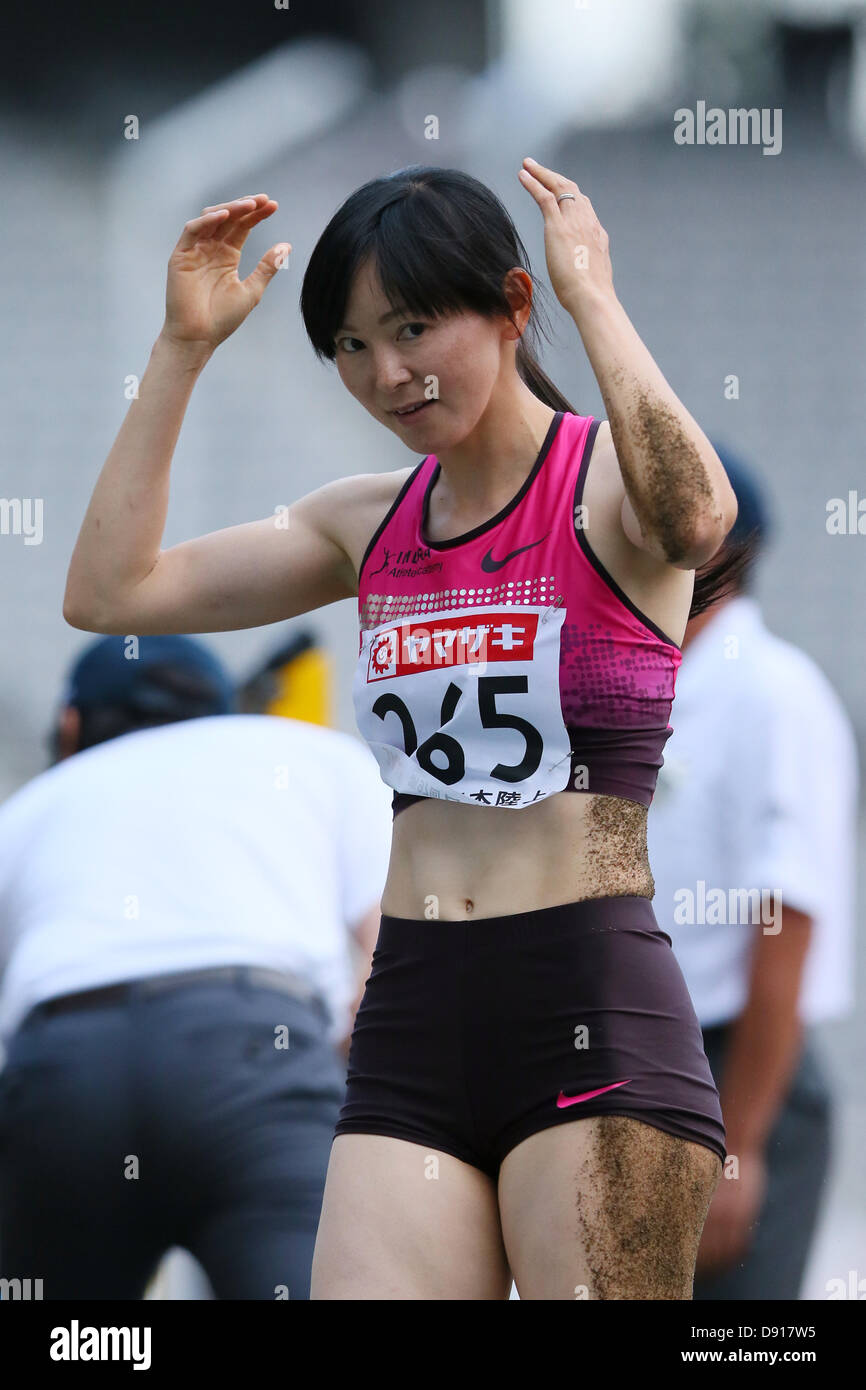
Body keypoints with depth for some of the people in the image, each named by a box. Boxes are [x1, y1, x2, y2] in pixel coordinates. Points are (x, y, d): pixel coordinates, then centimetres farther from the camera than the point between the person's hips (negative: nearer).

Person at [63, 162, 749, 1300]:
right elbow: (109, 590, 12)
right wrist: (183, 349, 9)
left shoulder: (610, 482, -2)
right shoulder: (371, 522, 15)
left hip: (592, 1015, -5)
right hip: (411, 1021, 5)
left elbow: (698, 518, -28)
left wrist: (591, 295, -18)